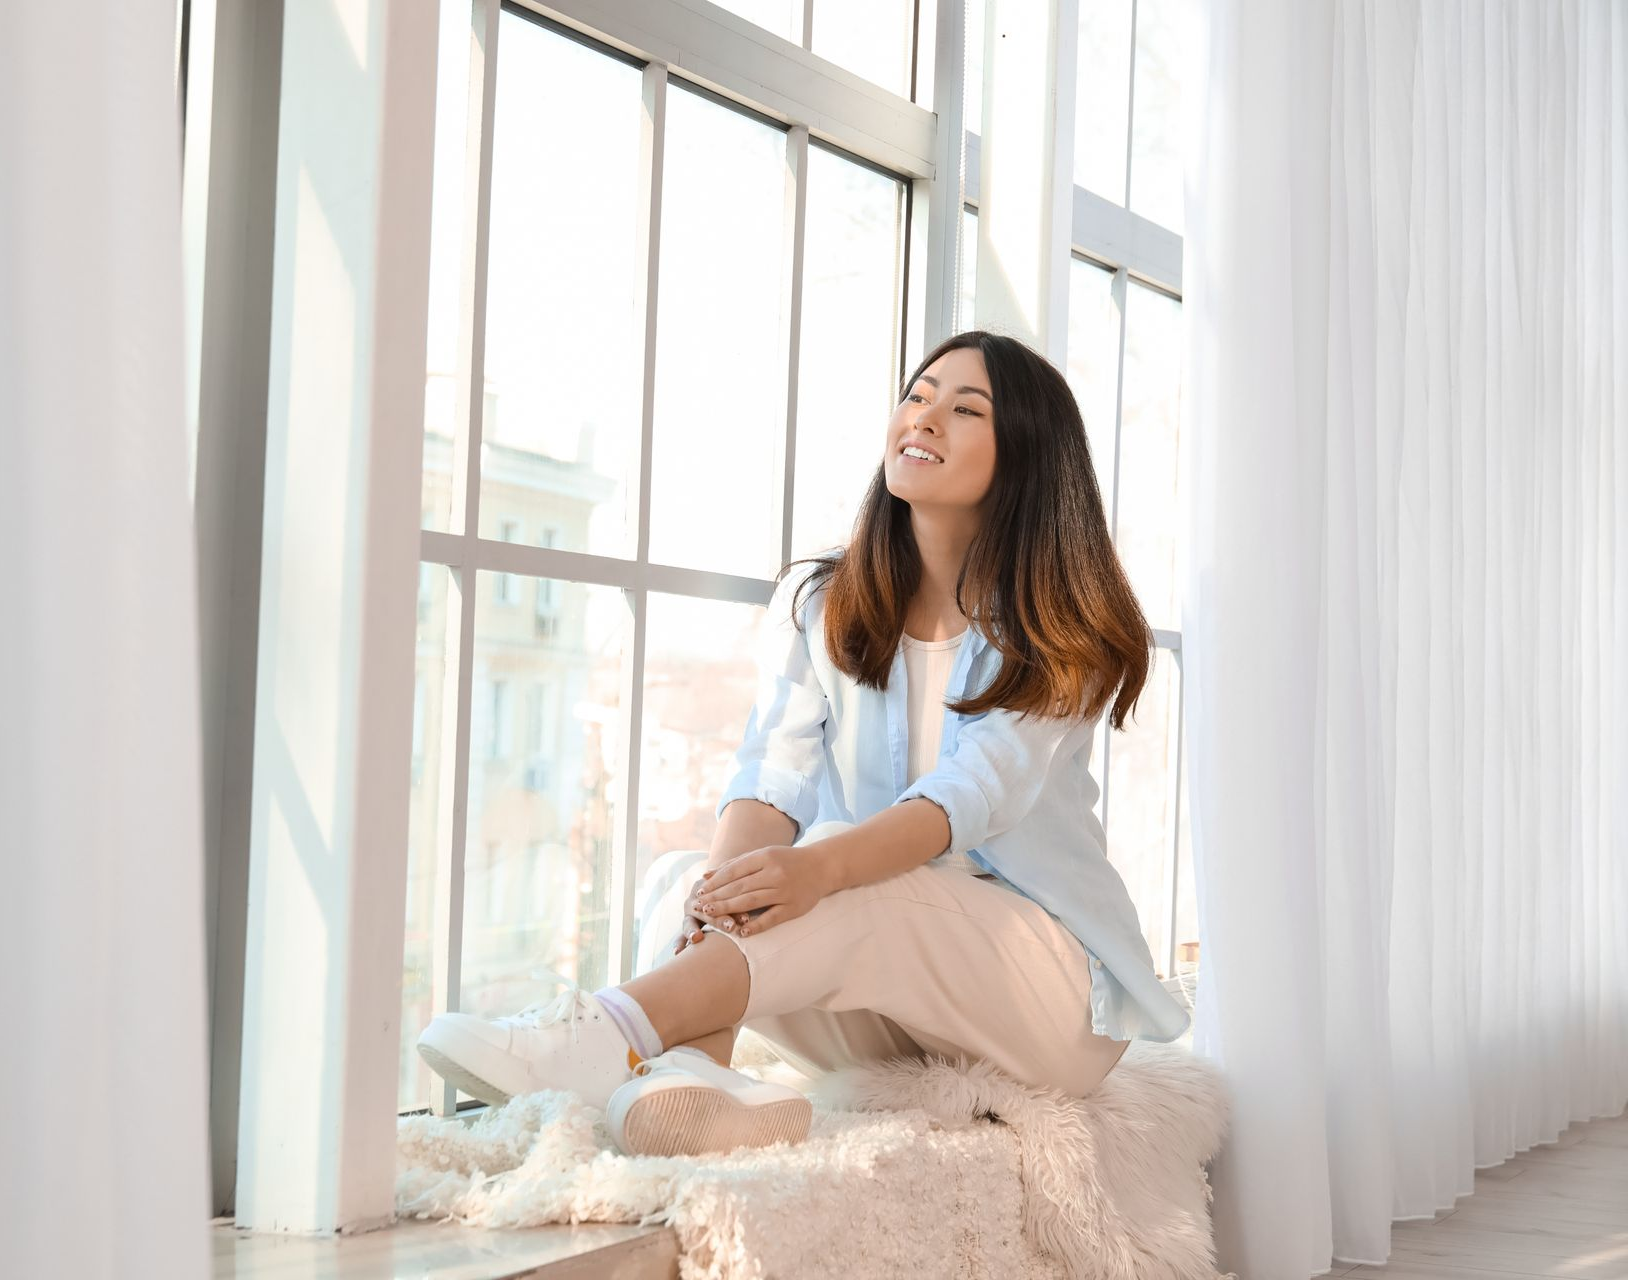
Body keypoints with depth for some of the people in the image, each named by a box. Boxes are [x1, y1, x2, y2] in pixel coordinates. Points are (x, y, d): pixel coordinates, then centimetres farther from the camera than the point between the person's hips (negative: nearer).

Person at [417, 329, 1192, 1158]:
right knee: (684, 881, -23)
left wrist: (817, 868, -41)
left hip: (1049, 978, -3)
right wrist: (724, 880, -33)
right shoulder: (818, 601, 8)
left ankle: (607, 1041, -51)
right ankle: (682, 1073, -51)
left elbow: (972, 795, -22)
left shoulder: (1064, 629, -5)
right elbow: (775, 772, -9)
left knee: (845, 899, -34)